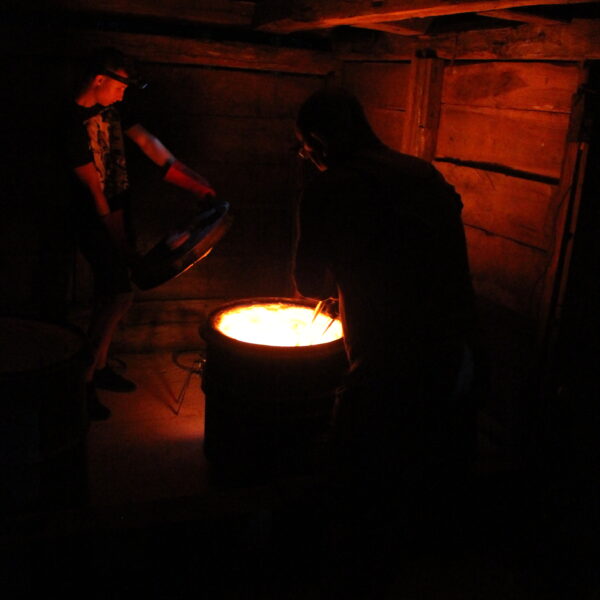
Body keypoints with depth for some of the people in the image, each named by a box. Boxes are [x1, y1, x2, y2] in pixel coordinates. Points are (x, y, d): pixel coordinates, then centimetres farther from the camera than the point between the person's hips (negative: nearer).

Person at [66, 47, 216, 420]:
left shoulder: (113, 108, 5)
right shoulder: (75, 123, -19)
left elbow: (148, 143, 6)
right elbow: (93, 188, -19)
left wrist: (196, 183, 2)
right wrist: (119, 240, -17)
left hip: (118, 214, 8)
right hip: (96, 222, -8)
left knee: (112, 295, 13)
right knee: (120, 295, -13)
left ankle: (99, 367, 27)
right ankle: (83, 381, 0)